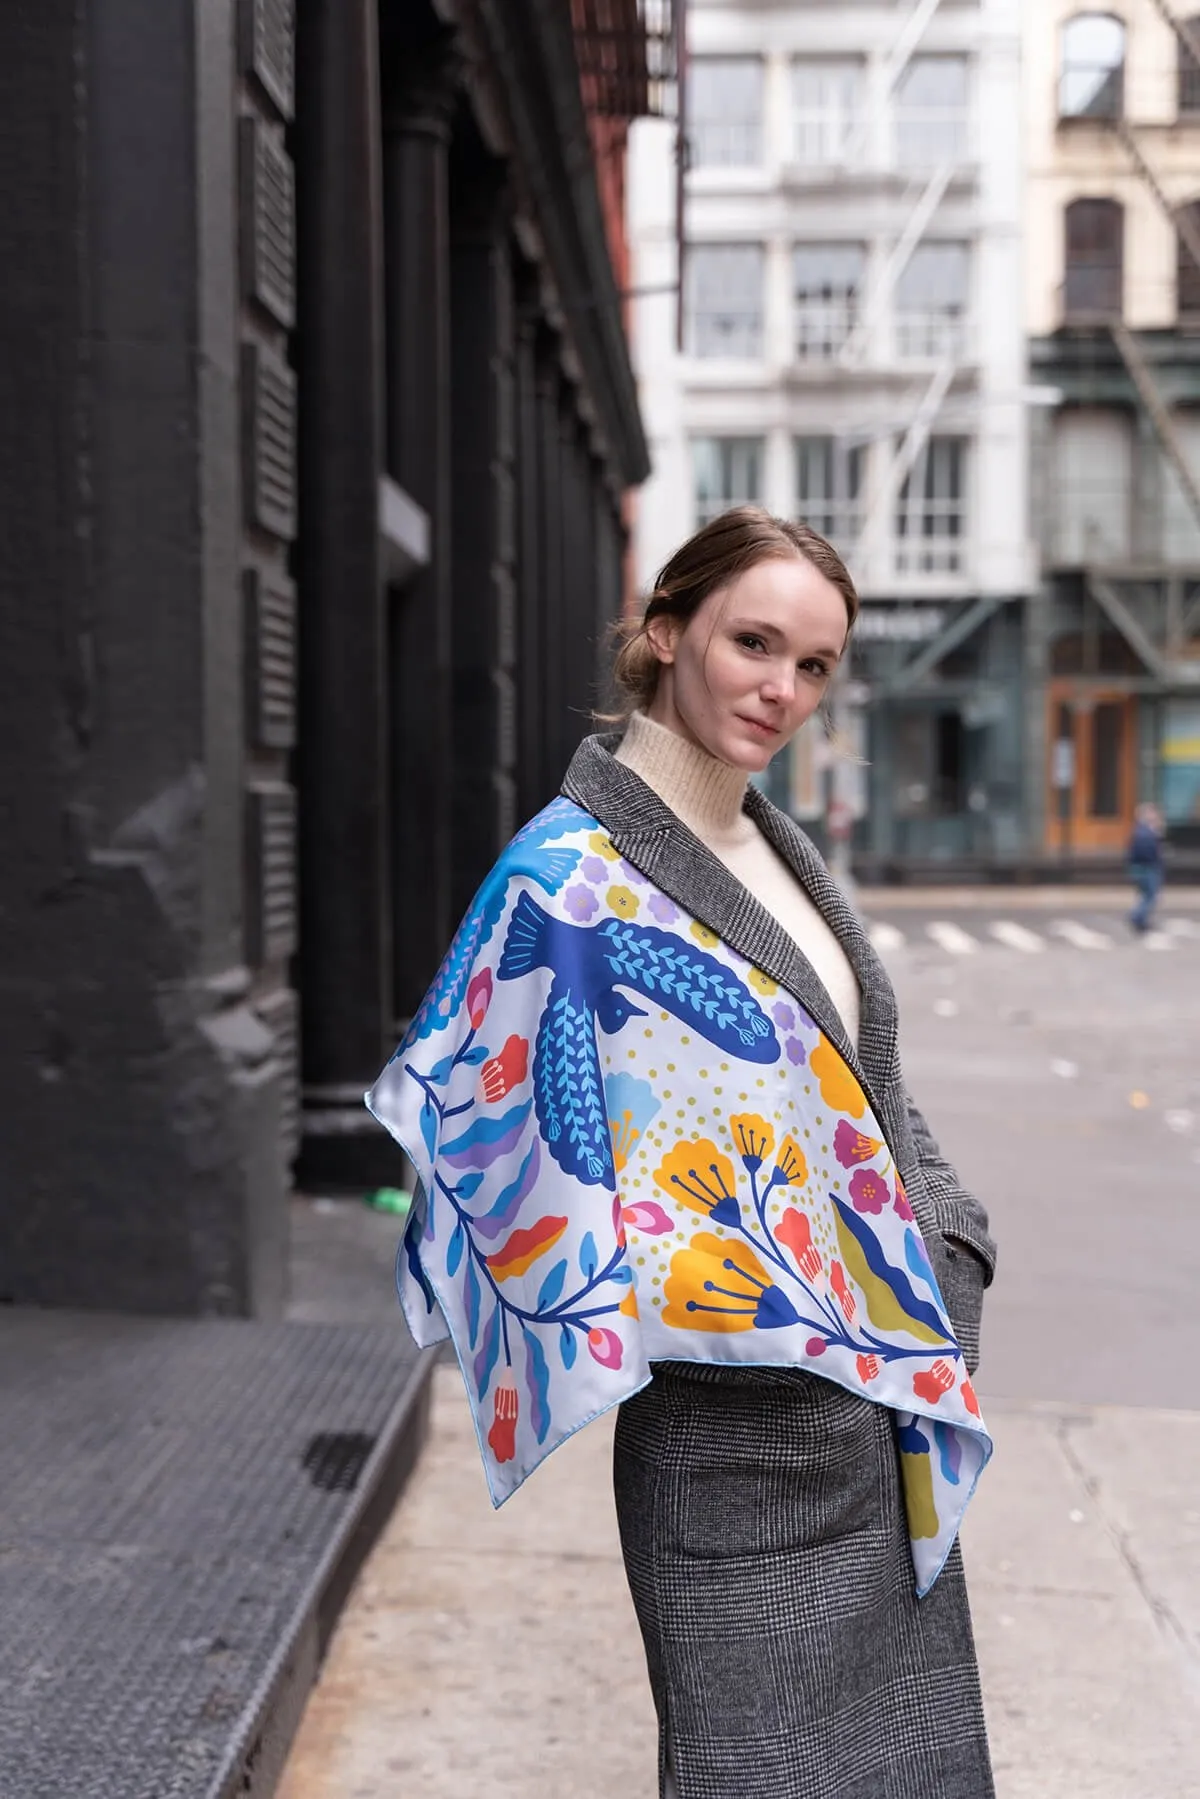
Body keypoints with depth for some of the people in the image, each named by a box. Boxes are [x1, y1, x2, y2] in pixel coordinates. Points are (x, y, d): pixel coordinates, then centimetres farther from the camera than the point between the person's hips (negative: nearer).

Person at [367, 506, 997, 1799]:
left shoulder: (775, 848, 9)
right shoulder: (573, 875, -17)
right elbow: (503, 1136, -18)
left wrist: (940, 1254, 5)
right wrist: (691, 1296, -19)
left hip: (880, 1392, 8)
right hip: (735, 1429, -8)